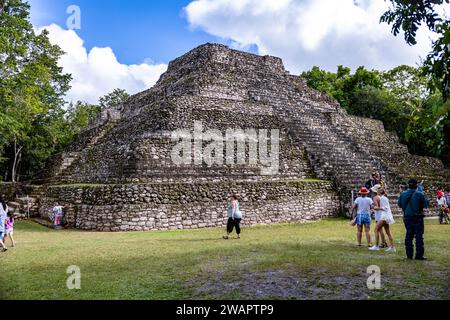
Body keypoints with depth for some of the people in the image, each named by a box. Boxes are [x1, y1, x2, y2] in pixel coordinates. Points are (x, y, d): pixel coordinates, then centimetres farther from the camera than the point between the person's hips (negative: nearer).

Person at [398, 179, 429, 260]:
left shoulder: (403, 194, -3)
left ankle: (409, 254, 15)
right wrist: (424, 197, 8)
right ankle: (419, 255, 4)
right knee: (419, 236, 3)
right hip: (417, 217, -4)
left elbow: (399, 204, 7)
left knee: (409, 235, 12)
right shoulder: (420, 194, -15)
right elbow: (426, 205, -7)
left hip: (407, 217, 4)